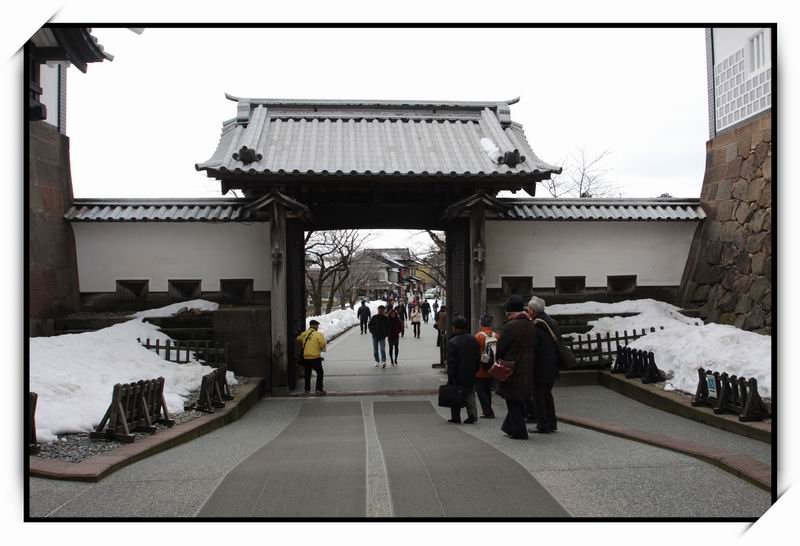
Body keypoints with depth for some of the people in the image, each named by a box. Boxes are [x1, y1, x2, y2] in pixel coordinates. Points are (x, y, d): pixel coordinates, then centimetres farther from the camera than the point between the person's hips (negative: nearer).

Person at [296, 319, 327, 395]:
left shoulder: (304, 334, 6)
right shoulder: (318, 334, -11)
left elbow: (298, 340, 24)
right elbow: (323, 344, -16)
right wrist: (322, 348, 6)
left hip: (306, 357, 6)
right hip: (315, 357, -6)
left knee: (308, 373, 20)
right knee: (320, 373, 2)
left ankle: (307, 389, 26)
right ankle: (319, 389, -6)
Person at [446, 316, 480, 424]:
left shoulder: (452, 342, -16)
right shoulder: (473, 340, 4)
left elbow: (451, 362, -15)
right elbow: (478, 357, 11)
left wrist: (450, 378, -11)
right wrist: (475, 370, 19)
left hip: (458, 376, -5)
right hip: (470, 375, 5)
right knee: (470, 395, 13)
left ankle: (456, 417, 10)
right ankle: (472, 414, 1)